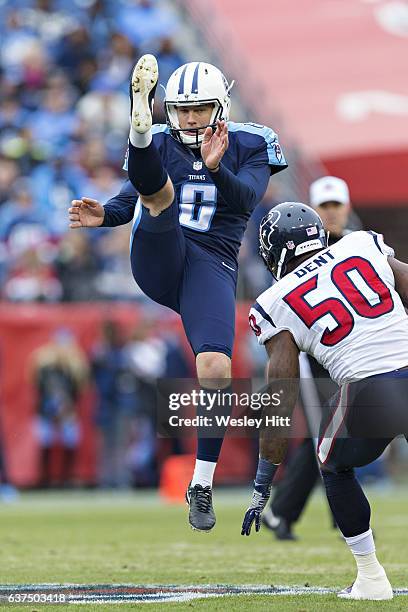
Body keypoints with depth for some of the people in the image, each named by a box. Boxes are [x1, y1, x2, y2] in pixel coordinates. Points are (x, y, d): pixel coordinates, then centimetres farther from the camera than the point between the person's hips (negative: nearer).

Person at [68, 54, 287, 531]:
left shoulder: (248, 147, 7)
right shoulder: (162, 143, 14)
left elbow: (245, 199, -11)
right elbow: (129, 203, 15)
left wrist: (216, 168, -31)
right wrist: (104, 215, -8)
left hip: (211, 266, -1)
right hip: (157, 259, 2)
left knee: (215, 368, -18)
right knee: (158, 188, -24)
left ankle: (202, 484, -6)